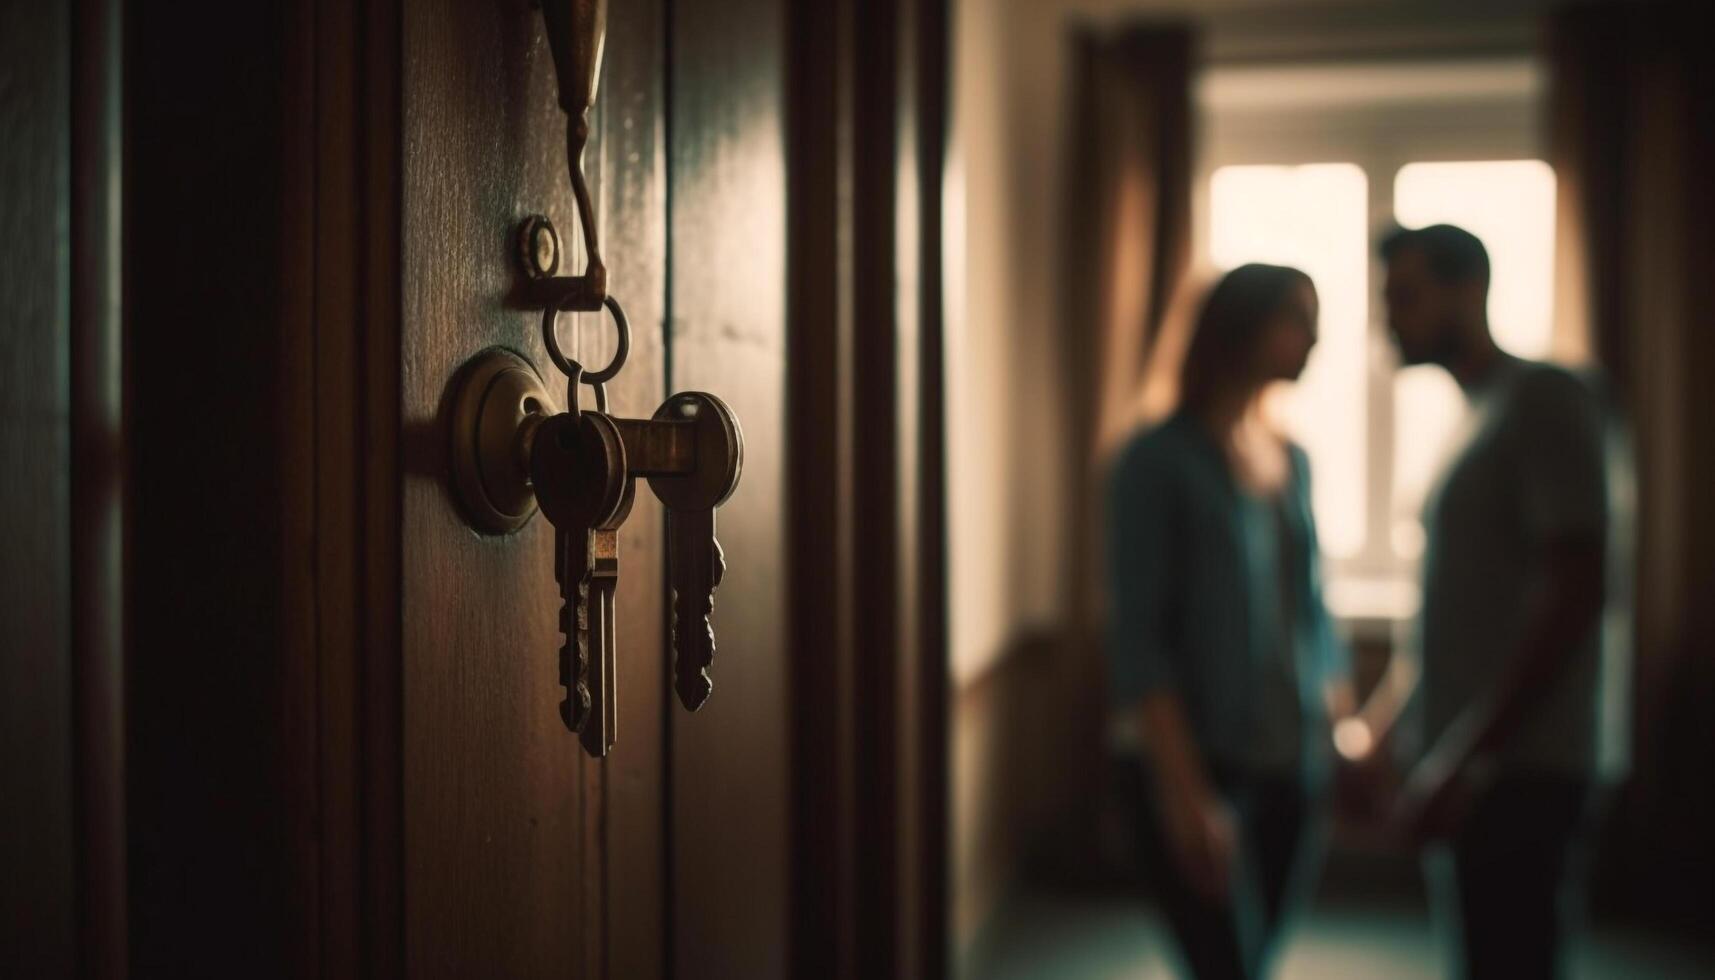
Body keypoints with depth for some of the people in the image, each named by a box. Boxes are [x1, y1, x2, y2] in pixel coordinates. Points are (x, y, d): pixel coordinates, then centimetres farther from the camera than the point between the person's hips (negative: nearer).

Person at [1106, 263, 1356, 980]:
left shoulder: (1293, 460, 11)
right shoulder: (1160, 461, -9)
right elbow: (1139, 640, -13)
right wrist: (1187, 792, -17)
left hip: (1292, 766, 6)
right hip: (1201, 761, -6)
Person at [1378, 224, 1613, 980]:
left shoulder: (1541, 399, -7)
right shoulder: (1479, 420, 18)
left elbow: (1575, 591, -17)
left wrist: (1464, 758, -20)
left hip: (1518, 773, -9)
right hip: (1476, 772, 9)